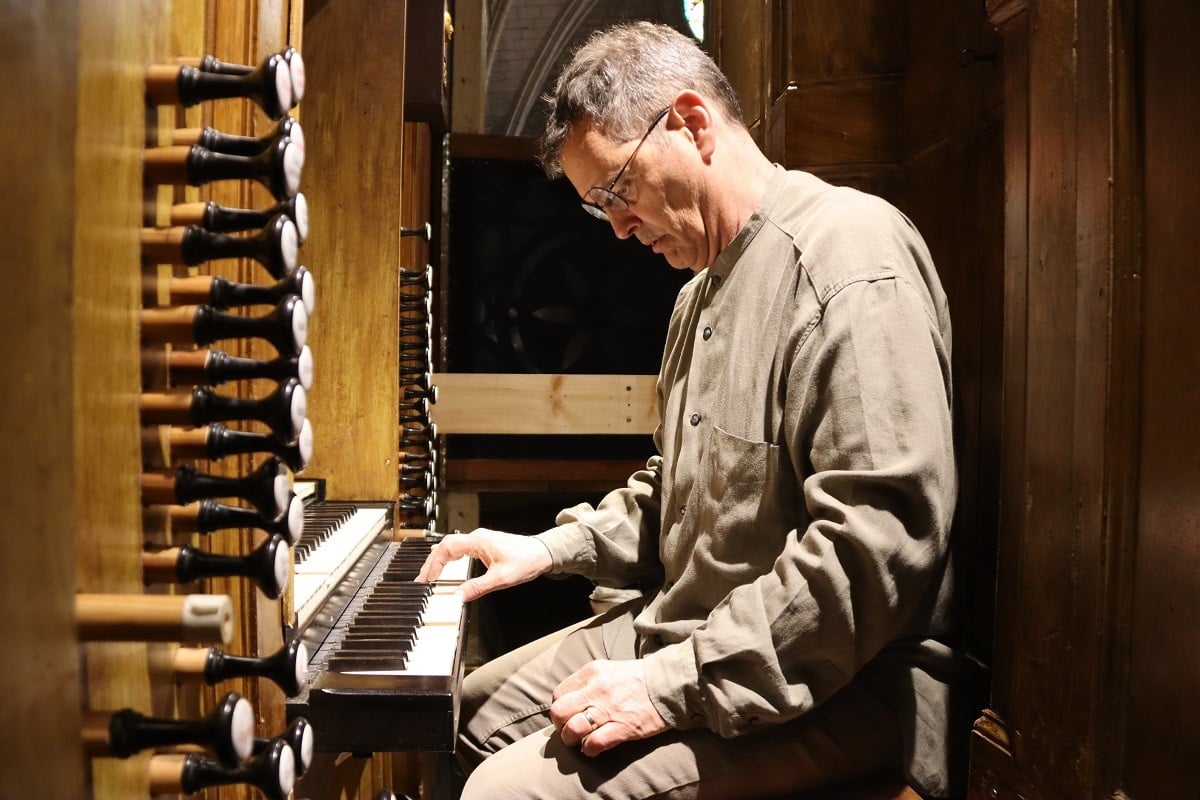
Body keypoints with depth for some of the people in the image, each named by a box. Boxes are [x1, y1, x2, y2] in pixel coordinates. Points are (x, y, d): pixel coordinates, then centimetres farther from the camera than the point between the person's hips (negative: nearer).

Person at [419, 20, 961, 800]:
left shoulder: (853, 253, -18)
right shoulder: (704, 287, 15)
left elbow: (877, 545, -27)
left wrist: (672, 685, -24)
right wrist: (553, 548, 12)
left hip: (823, 685, -9)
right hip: (686, 631, 10)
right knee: (470, 712, 15)